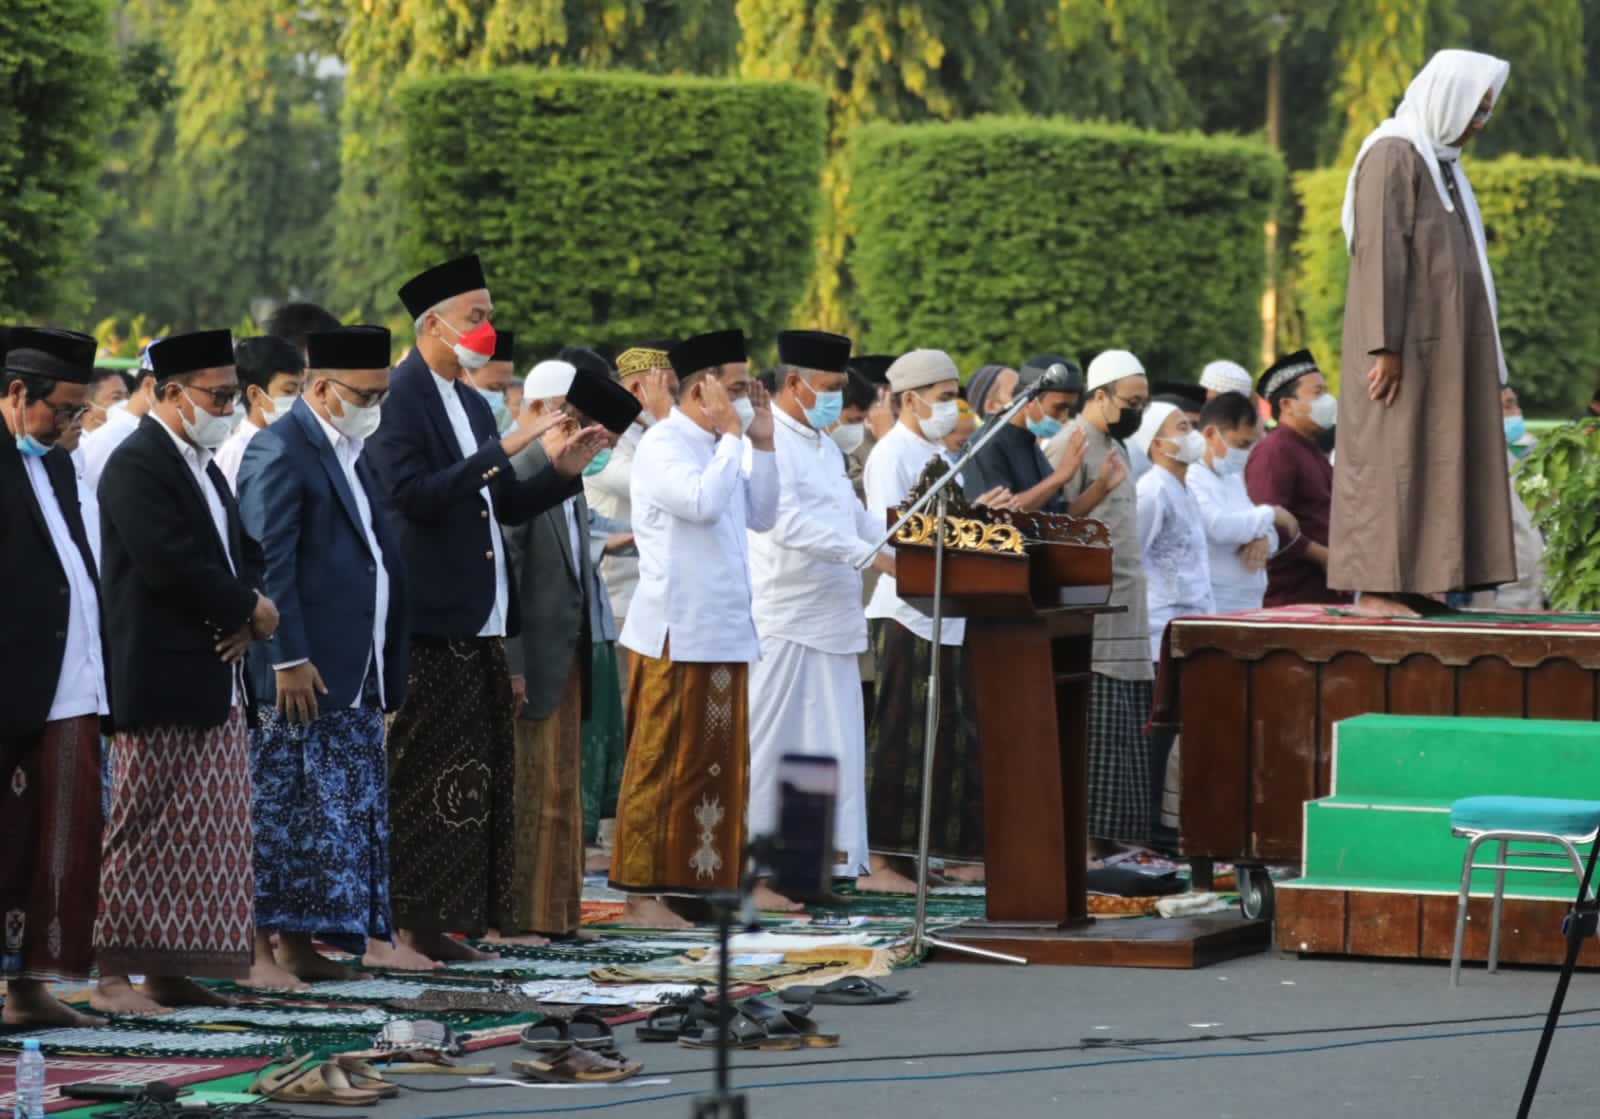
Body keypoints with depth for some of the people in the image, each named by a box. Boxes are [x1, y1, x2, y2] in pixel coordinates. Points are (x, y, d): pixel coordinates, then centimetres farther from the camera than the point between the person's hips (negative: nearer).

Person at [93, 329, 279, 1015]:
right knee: (143, 830, -6)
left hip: (217, 680, 9)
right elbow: (173, 565, -21)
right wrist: (252, 612, -9)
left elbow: (243, 552, 20)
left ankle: (168, 971, 11)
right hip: (161, 681, -9)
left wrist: (247, 612, -2)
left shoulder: (202, 465, 19)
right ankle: (113, 975, -2)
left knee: (206, 838, 7)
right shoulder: (137, 465, -11)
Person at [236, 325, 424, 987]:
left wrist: (388, 669, 17)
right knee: (280, 809, -5)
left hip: (356, 671, 9)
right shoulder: (279, 451, -11)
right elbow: (268, 563, -17)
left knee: (353, 812, 9)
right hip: (302, 671, -9)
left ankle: (298, 944, 14)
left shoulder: (350, 450, 18)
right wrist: (287, 659, -22)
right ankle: (257, 948, -2)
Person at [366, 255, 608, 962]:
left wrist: (562, 471, 5)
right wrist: (499, 451, -23)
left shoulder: (470, 404, 18)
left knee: (478, 774, 8)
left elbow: (504, 506, 19)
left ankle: (455, 915, 13)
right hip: (430, 625, -9)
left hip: (481, 624, 9)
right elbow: (412, 496, -22)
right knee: (425, 773, -5)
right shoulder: (397, 399, -10)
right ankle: (417, 920, -1)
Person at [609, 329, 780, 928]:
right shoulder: (662, 446, -11)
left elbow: (761, 516, 15)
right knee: (663, 766, -4)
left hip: (724, 631, 9)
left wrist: (762, 443, 8)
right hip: (675, 634, -9)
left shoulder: (717, 448, 16)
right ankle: (642, 893, -1)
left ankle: (699, 881, 14)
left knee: (719, 764, 9)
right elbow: (703, 503, -26)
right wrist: (731, 434, -16)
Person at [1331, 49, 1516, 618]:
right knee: (1390, 458, -8)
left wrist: (1474, 354, 17)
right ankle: (1375, 587, -8)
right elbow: (1380, 252, -18)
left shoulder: (1439, 160, 17)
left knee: (1429, 461, 7)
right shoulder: (1393, 155, -12)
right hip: (1405, 341, -10)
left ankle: (1408, 585, 8)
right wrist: (1385, 346, -23)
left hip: (1442, 344, 10)